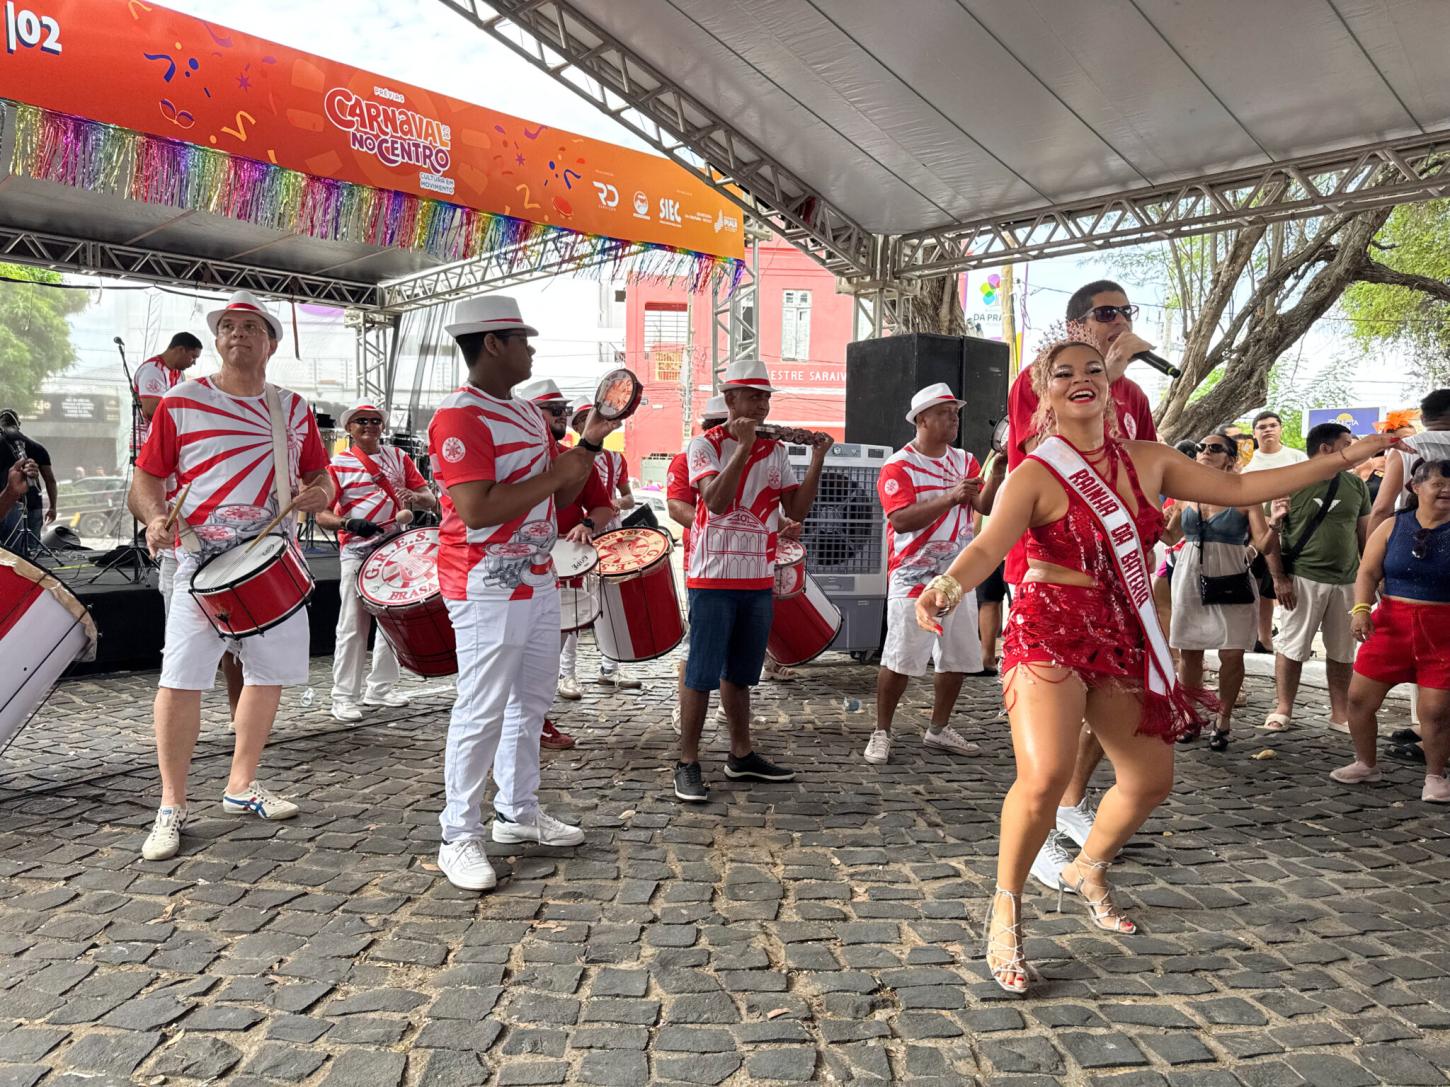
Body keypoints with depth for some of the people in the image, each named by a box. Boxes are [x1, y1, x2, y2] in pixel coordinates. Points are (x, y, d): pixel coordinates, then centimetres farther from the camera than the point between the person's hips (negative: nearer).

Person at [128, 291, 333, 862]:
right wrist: (156, 518, -16)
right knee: (181, 678, -9)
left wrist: (318, 494, -6)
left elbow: (320, 477, 17)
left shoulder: (294, 409, 11)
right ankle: (172, 807, 6)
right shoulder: (181, 401, 2)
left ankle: (241, 785, 27)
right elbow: (147, 476, 3)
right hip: (205, 561, -4)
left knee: (271, 674, 10)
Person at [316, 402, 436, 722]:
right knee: (353, 625, -5)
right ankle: (345, 696, 2)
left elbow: (431, 500, 5)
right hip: (357, 553, -4)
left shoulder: (399, 458, 9)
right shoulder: (338, 465, -2)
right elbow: (321, 515, -7)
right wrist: (349, 524, -25)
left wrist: (415, 497, -17)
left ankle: (380, 687, 24)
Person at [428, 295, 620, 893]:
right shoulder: (459, 417, -17)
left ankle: (518, 812, 31)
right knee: (482, 711, -3)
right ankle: (459, 837, 11)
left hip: (537, 579, 10)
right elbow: (477, 511, -26)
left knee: (532, 699, 17)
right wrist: (552, 473, -18)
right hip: (488, 589, -9)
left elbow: (560, 494, 17)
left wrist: (589, 443, 4)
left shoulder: (529, 412, 13)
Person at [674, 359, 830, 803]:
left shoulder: (775, 450, 10)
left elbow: (798, 510, 5)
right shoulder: (706, 444, -6)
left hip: (759, 579, 6)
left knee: (740, 672, 16)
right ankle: (688, 763, 7)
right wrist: (744, 446, -24)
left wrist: (817, 461, -6)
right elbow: (715, 501, -22)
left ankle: (741, 754, 27)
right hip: (713, 578, -6)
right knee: (702, 673, -2)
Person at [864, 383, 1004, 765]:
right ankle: (881, 733, 8)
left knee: (960, 659, 11)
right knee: (900, 661, -6)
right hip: (914, 580, -6)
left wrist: (996, 475, -14)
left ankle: (938, 730, 26)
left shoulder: (965, 461, 12)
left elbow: (986, 506, 3)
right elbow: (901, 519, -20)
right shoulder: (898, 466, -8)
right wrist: (950, 498, -27)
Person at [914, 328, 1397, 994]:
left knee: (1151, 779, 13)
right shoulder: (1034, 476, -10)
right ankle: (1005, 911, -2)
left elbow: (1238, 489, 14)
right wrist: (948, 585, -47)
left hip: (1123, 638, 7)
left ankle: (1087, 870, 41)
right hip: (1050, 633, -6)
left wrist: (1344, 458, 15)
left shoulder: (1146, 461, 7)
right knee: (1045, 777, -25)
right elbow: (988, 547, -24)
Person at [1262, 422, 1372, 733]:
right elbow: (1270, 532, -6)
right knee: (1292, 647, 2)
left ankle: (1340, 713, 21)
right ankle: (1283, 710, 13)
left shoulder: (1356, 485, 8)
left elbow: (1365, 533, 14)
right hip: (1302, 579, -4)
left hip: (1347, 581, 4)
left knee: (1342, 652, 10)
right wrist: (1278, 578, -11)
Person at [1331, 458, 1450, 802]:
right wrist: (1361, 608, -15)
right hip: (1390, 625, 2)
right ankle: (1365, 764, 24)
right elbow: (1368, 571, -1)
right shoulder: (1393, 526, 3)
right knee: (1360, 697, 4)